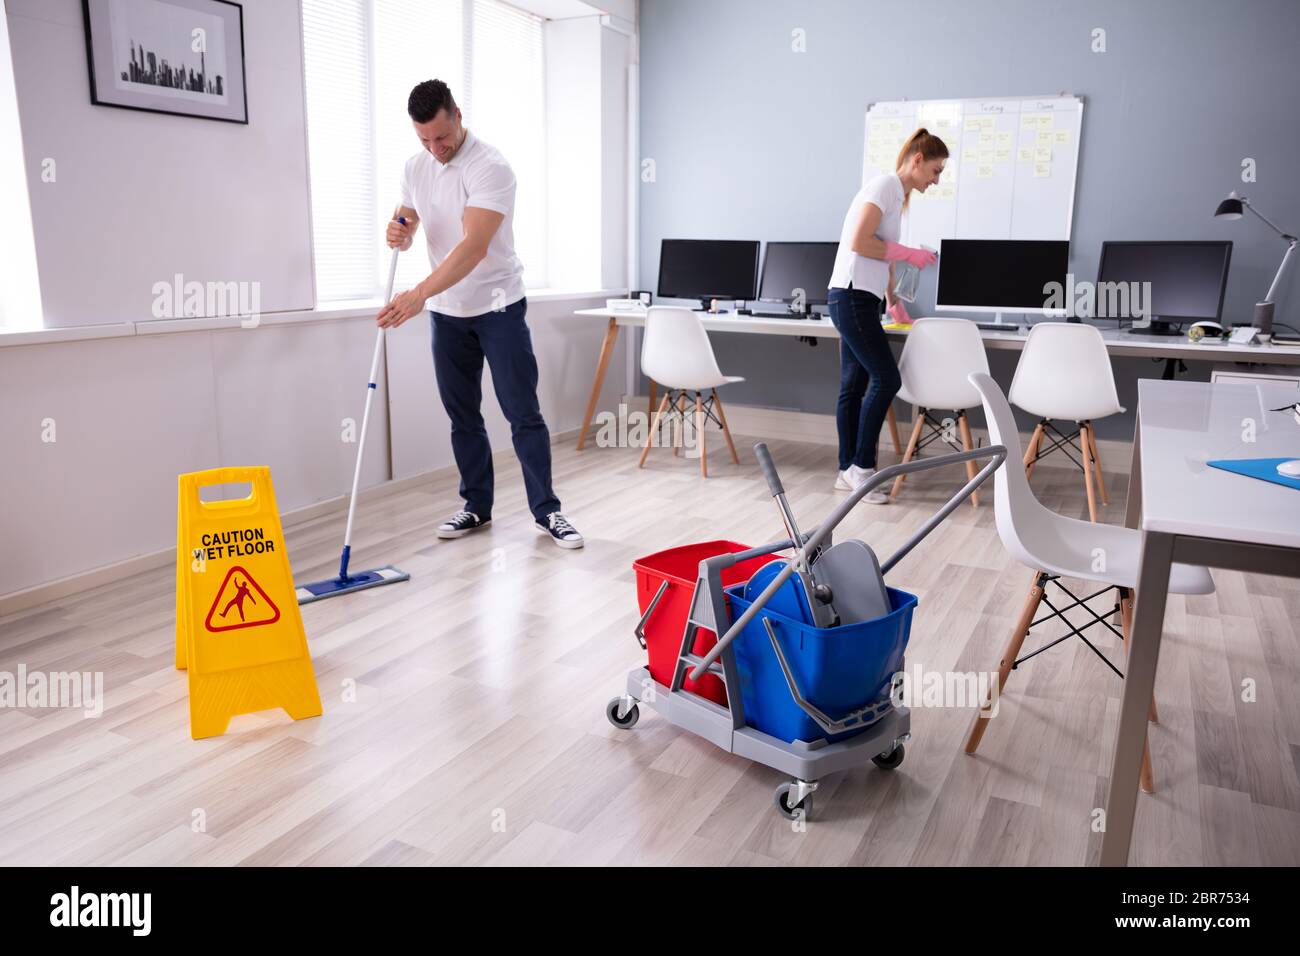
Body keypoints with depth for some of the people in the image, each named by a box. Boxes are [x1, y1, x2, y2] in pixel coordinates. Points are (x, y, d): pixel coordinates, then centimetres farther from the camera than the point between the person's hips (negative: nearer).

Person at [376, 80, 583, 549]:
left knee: (523, 414, -4)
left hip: (498, 308, -6)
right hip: (447, 313, 6)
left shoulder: (491, 167, -21)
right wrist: (398, 232, -12)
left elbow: (474, 247, -31)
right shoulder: (415, 166, 4)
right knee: (462, 416, 9)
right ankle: (477, 506, 20)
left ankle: (546, 510, 5)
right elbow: (408, 220, 15)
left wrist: (419, 294, -40)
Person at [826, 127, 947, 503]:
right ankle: (861, 467, -3)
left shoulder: (898, 194, 21)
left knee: (854, 386, 8)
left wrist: (894, 303, 30)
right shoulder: (884, 185, -8)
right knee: (886, 379, -11)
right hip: (852, 297, -10)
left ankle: (848, 471, 12)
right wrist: (909, 253, -9)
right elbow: (859, 242, -18)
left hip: (860, 300, 10)